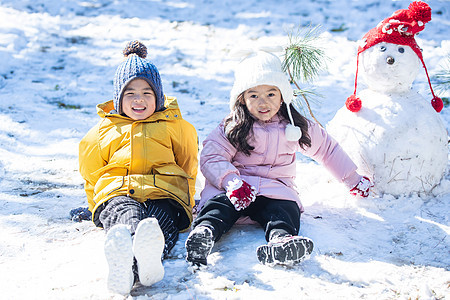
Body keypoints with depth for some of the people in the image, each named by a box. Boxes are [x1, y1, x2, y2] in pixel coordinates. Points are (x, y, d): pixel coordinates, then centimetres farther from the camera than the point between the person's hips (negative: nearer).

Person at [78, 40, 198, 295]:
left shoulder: (174, 126, 23)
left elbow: (188, 168, 27)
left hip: (164, 194, 0)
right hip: (115, 195, 0)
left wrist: (184, 203, 16)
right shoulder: (103, 131, 25)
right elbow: (92, 173, 34)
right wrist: (96, 204, 25)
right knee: (125, 212, -42)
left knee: (161, 218, -41)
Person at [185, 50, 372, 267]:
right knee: (218, 206, -33)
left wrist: (353, 180, 30)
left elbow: (326, 148, 26)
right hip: (234, 186, -1)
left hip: (276, 187, 1)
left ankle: (281, 240, -62)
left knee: (286, 209, -33)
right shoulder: (231, 129, 5)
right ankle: (204, 231, -61)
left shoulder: (296, 127, 14)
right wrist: (231, 181, -24)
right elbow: (211, 158, -5)